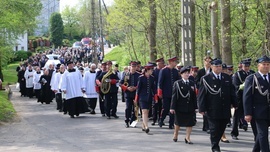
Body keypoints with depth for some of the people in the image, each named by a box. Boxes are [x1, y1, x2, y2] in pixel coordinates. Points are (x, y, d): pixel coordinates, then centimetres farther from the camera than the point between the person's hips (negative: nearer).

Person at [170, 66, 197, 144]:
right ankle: (175, 135, 34)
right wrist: (172, 107, -10)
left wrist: (195, 107, 3)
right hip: (180, 107, -3)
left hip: (190, 107, 3)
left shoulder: (192, 83, 6)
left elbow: (194, 96, 6)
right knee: (178, 122, 12)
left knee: (190, 123, 0)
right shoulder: (177, 83, -4)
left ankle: (187, 138, 10)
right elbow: (174, 96, -6)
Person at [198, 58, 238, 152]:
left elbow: (232, 92, 15)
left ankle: (215, 143, 26)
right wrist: (202, 108, -11)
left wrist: (234, 104, 12)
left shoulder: (227, 78, 10)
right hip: (212, 111, -4)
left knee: (221, 129, 10)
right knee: (214, 129, 1)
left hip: (225, 110, 4)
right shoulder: (206, 79, -5)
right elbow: (201, 95, -7)